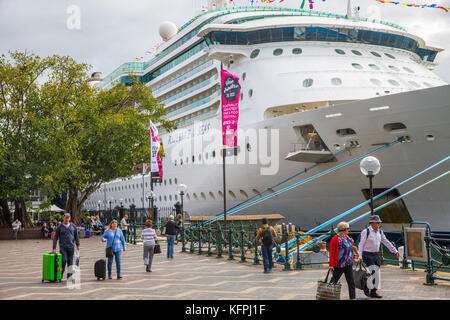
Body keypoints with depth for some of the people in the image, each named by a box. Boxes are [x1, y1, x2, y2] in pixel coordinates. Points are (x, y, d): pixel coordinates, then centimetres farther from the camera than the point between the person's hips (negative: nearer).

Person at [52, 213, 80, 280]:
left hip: (71, 246, 2)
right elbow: (55, 238, -2)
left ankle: (69, 275, 10)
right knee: (64, 260, -13)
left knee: (70, 261, 3)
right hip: (62, 247, -2)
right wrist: (54, 248, -7)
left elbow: (76, 236, 14)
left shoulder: (73, 226, 6)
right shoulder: (59, 227, -1)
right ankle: (60, 274, 4)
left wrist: (78, 245, 8)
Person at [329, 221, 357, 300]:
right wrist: (331, 264, -17)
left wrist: (352, 243, 4)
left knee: (351, 281, 6)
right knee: (334, 280, 3)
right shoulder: (335, 239, -13)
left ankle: (353, 297, 10)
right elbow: (332, 253, -14)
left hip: (348, 264, 7)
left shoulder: (347, 237, 11)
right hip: (339, 264, -7)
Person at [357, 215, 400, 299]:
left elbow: (386, 242, 14)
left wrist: (395, 251, 10)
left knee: (377, 273, 3)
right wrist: (359, 256, -20)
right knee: (374, 272, -16)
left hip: (376, 255, 6)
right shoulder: (366, 232, -11)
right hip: (367, 255, -6)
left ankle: (373, 292, 10)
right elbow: (361, 244, -12)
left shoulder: (379, 232, 8)